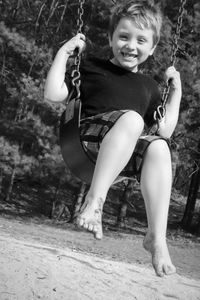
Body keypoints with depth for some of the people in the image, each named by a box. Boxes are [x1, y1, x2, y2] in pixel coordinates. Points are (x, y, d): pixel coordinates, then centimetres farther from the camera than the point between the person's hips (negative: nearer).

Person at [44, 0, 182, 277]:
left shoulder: (149, 86, 24)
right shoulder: (91, 68, 14)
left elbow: (164, 131, 20)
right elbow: (53, 94, 5)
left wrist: (176, 92, 17)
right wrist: (64, 52, 5)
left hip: (127, 154, 4)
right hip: (88, 139, -4)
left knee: (159, 148, -30)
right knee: (131, 117, -34)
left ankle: (157, 237, -33)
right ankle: (94, 200, -40)